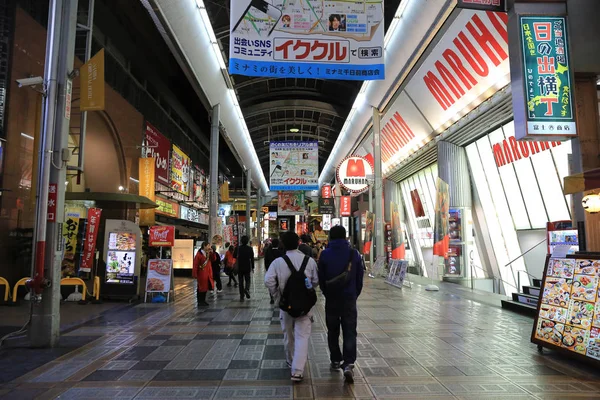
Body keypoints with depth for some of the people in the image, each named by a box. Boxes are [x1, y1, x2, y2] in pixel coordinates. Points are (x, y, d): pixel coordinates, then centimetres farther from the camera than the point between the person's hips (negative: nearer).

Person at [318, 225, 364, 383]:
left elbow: (321, 279, -1)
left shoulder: (325, 254, -6)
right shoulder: (354, 254, -3)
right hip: (349, 299, 0)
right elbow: (360, 278, 2)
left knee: (333, 331, 15)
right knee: (350, 332, 2)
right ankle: (348, 364, -11)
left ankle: (336, 361, 25)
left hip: (331, 299, 0)